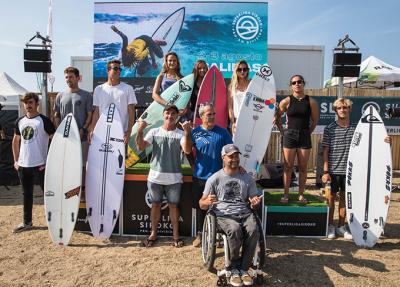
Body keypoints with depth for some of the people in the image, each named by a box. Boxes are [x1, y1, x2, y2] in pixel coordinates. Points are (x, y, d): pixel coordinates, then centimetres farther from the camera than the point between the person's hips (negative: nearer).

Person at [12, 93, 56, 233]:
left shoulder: (44, 120, -8)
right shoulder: (20, 121, 9)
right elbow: (16, 141, 20)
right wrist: (16, 160, 13)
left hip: (40, 164, -6)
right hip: (23, 165, 6)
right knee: (27, 194, 16)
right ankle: (27, 222, 30)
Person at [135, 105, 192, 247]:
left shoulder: (180, 133, -3)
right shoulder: (154, 132, 3)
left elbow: (187, 150, -18)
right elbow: (140, 147, -6)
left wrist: (187, 132, -30)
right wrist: (140, 131, -21)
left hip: (174, 178, -1)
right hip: (155, 176, 2)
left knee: (173, 205, 9)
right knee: (155, 204, 12)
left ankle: (176, 235, 22)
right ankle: (153, 234, 26)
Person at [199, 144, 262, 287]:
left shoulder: (247, 178, 15)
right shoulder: (214, 179, 5)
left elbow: (253, 202, 17)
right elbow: (202, 205, 5)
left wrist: (255, 203, -8)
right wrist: (207, 201, -20)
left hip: (245, 213, 3)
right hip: (224, 215, -2)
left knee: (254, 230, -29)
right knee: (235, 230, -34)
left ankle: (243, 268, -12)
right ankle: (233, 268, -12)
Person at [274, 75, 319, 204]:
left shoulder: (311, 101, 1)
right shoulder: (286, 101, -1)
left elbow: (315, 120, 11)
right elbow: (276, 118, 8)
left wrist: (308, 132, 5)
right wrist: (282, 131, 2)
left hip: (305, 137, 1)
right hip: (290, 136, -1)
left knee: (303, 168, 6)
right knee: (288, 167, 3)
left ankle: (301, 195, 17)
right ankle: (286, 195, 11)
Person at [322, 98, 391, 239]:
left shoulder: (356, 128, 3)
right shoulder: (330, 128, -4)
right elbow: (325, 151, -5)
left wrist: (383, 141, -15)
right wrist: (325, 171, -10)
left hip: (349, 169, 3)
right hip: (333, 170, -2)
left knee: (344, 197, 12)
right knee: (331, 197, 7)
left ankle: (341, 226, 25)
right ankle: (330, 226, 22)